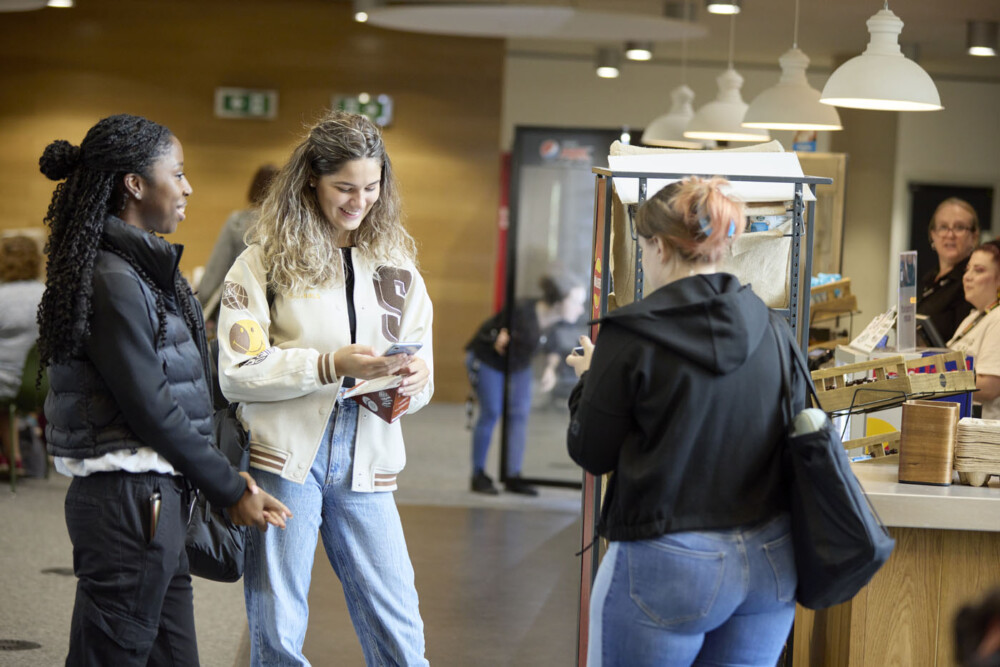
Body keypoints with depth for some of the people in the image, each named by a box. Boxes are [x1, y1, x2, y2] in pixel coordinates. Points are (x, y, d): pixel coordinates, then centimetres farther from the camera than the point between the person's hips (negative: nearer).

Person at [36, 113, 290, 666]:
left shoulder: (144, 267, 14)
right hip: (127, 500, -10)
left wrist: (224, 476, 8)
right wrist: (229, 491, -9)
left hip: (155, 497, 10)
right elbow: (150, 408, -17)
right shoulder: (112, 281, -16)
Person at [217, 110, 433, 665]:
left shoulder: (396, 264, 13)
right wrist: (331, 364, -17)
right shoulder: (265, 261, 0)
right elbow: (237, 375, -7)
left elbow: (420, 383, 15)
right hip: (286, 454, -3)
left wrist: (416, 379, -10)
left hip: (365, 463, 3)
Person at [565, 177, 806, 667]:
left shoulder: (630, 337, -11)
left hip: (668, 563, -5)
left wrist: (590, 380, 14)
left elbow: (591, 454, -4)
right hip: (770, 561, 5)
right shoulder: (773, 331, 2)